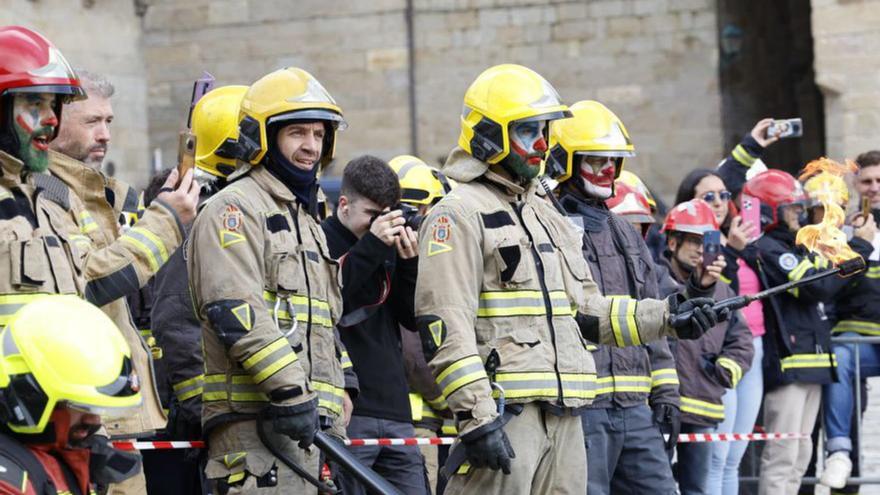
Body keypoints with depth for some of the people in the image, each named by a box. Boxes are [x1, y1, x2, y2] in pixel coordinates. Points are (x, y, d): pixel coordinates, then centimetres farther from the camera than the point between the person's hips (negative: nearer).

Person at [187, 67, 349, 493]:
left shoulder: (306, 221, 26)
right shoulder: (234, 208, -6)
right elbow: (235, 311, -19)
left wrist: (336, 423, 23)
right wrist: (290, 390, -24)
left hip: (309, 427, 10)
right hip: (255, 424, -10)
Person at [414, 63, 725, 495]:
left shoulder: (548, 217, 23)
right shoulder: (458, 215, -7)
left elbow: (586, 313, 24)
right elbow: (445, 326, -16)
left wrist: (665, 317, 10)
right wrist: (476, 415, -23)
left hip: (563, 416, 9)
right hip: (502, 411, -9)